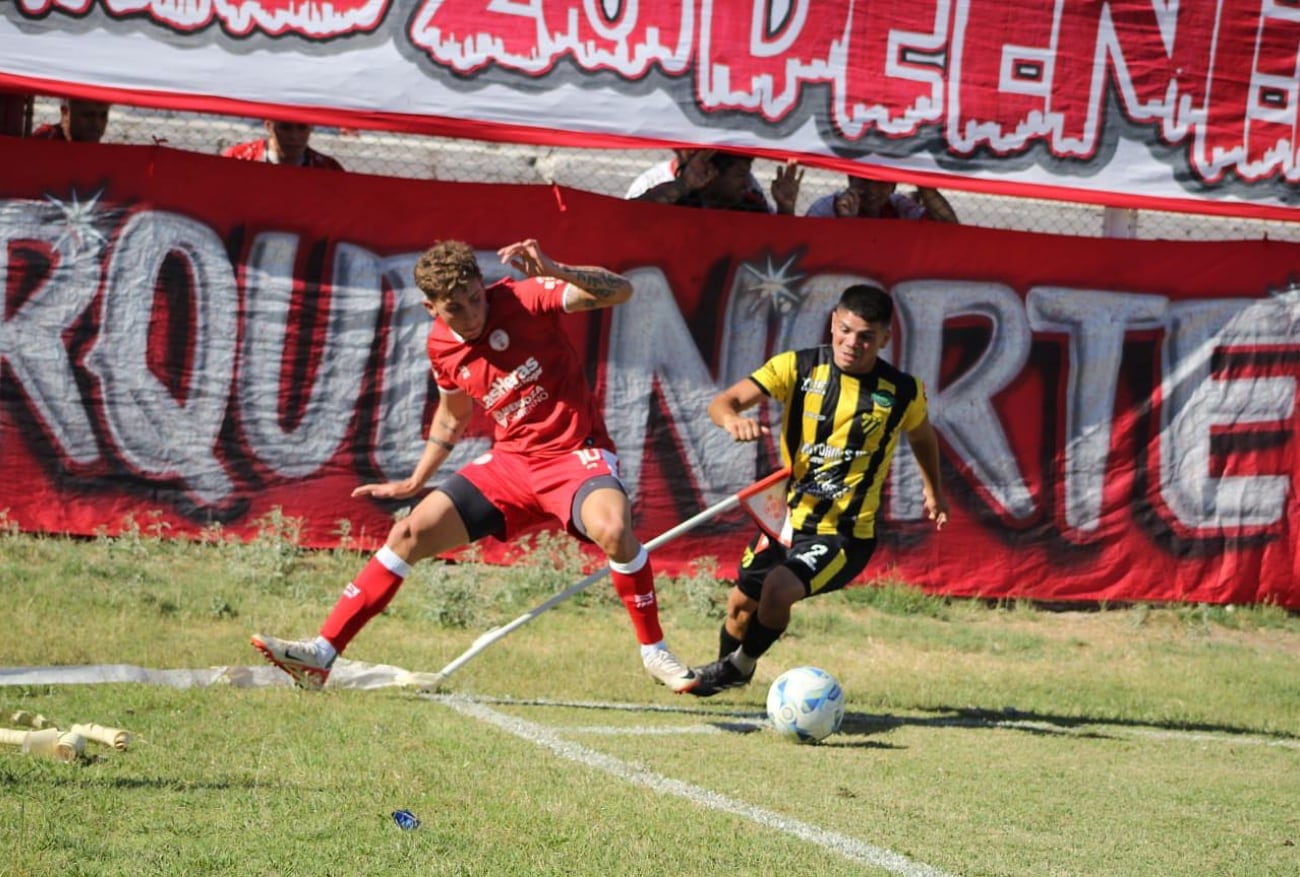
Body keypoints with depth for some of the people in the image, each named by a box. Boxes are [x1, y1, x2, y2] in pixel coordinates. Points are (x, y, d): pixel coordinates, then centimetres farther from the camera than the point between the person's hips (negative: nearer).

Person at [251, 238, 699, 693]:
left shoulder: (524, 298, -13)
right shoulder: (442, 347, 4)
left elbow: (620, 291, -23)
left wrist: (555, 273, -39)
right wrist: (414, 483, 26)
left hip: (575, 452, -5)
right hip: (511, 463, 5)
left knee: (612, 529, -36)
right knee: (410, 533, -3)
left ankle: (653, 651, -16)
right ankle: (321, 653, 3)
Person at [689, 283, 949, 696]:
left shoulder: (903, 392, -8)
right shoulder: (798, 367, -8)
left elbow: (921, 435, 15)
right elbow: (722, 402, -15)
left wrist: (933, 491, 25)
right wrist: (733, 420, -38)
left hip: (846, 534, -3)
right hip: (787, 517, 3)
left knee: (779, 588, -25)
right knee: (742, 602, 12)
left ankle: (741, 666, 4)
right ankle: (725, 665, 47)